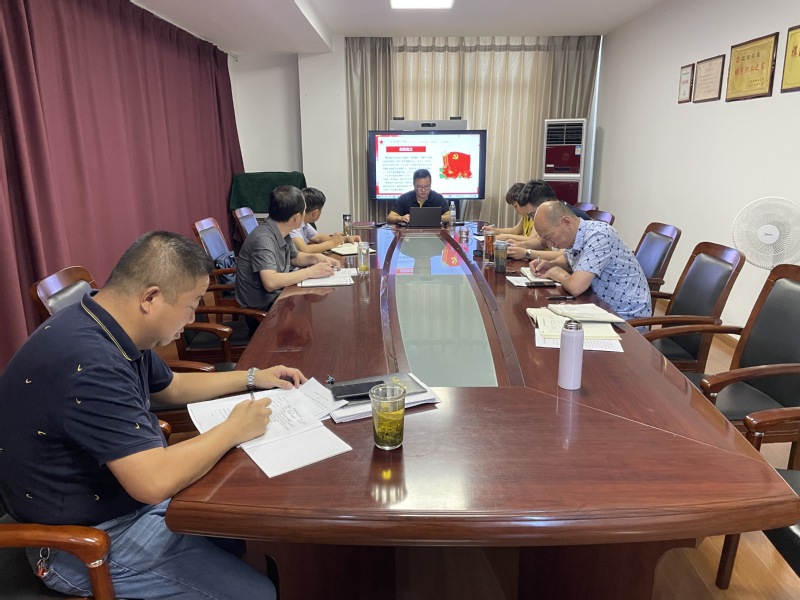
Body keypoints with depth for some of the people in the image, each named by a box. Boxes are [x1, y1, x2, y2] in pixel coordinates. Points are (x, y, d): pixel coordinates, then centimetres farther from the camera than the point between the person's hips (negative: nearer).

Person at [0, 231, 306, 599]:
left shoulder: (112, 332, -2)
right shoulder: (89, 362, -33)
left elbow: (170, 388, 16)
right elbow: (154, 482, -37)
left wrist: (251, 378, 10)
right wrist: (233, 430, -21)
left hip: (128, 492, 9)